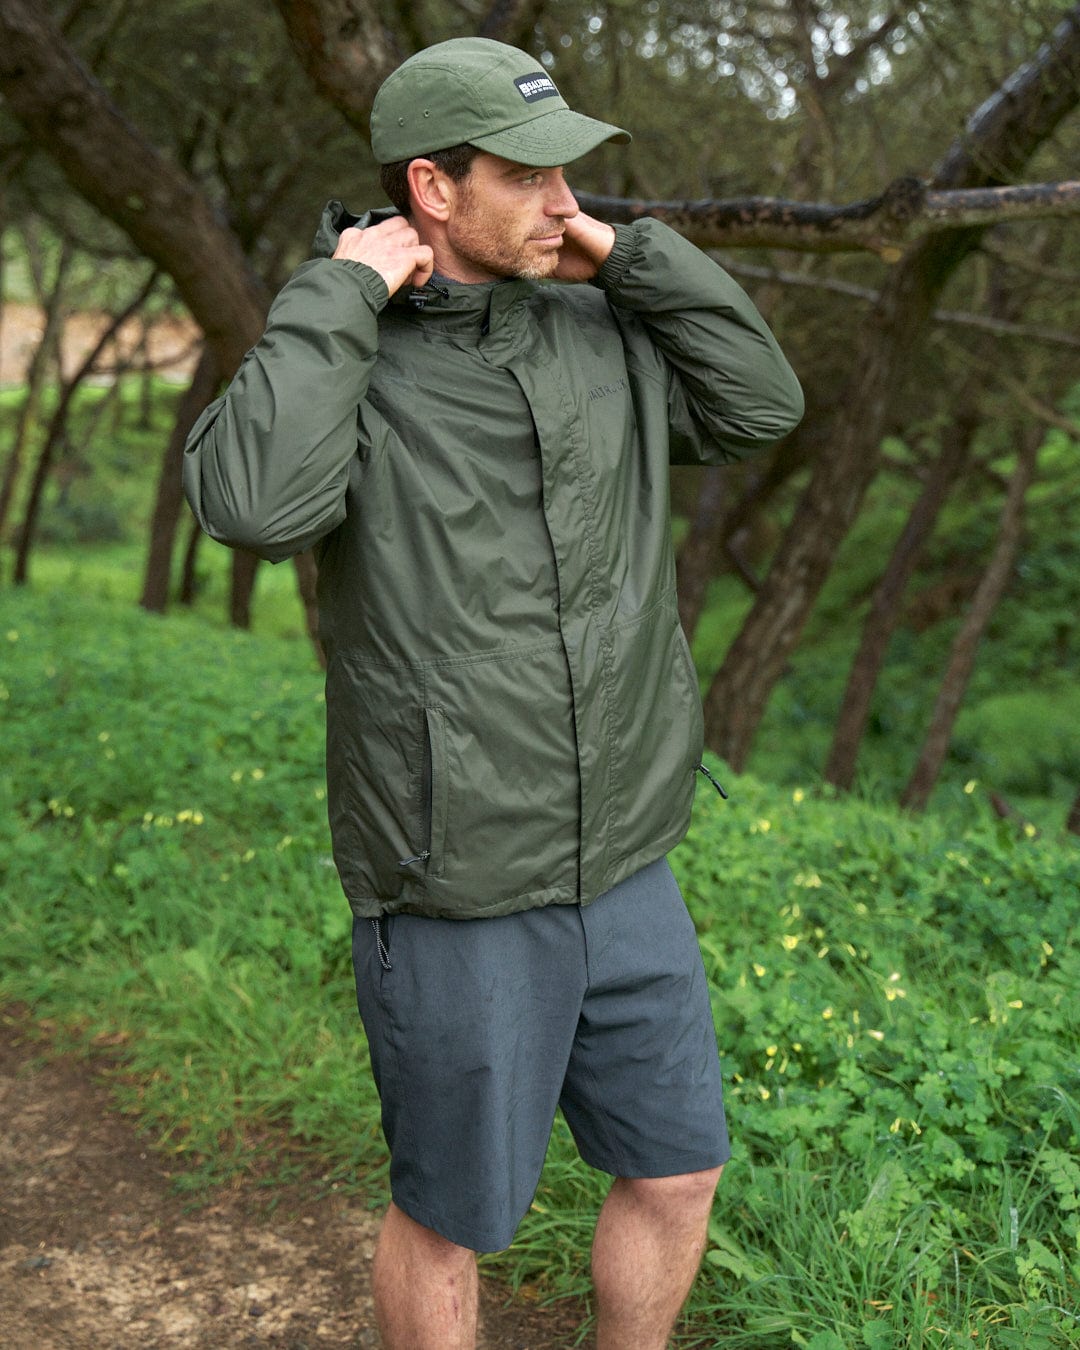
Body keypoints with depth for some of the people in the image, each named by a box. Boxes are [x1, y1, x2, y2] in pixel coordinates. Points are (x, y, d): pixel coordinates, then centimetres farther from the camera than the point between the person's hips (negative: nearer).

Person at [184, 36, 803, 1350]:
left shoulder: (596, 330, 5)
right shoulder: (331, 361, -11)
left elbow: (759, 404, 3)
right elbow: (253, 502, -31)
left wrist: (628, 252, -2)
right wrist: (344, 290, -20)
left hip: (622, 872, 6)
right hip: (455, 895, -5)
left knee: (678, 1170, 18)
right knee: (451, 1215, 12)